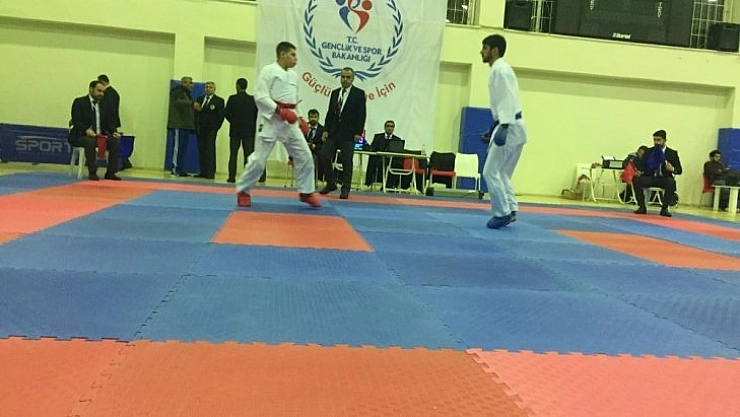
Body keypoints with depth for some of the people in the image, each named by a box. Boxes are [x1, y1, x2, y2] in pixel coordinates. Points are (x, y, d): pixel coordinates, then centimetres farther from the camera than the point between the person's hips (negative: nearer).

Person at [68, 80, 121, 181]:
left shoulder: (103, 105, 15)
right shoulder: (79, 102, -1)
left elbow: (109, 123, 12)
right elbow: (76, 121, -14)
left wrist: (114, 132, -10)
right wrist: (86, 130, -33)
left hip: (100, 135, 5)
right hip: (81, 136, -5)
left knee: (115, 141, -19)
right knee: (90, 141, -37)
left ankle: (110, 173, -17)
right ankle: (92, 173, -30)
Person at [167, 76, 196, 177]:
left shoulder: (187, 94, 24)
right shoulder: (177, 91, -3)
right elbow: (178, 102, -22)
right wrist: (192, 103, -30)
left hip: (185, 125, 9)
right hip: (178, 124, -9)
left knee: (183, 148, 6)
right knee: (178, 146, -11)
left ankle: (180, 170, 7)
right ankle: (175, 168, -10)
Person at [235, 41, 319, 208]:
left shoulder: (294, 75, 15)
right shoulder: (268, 70, -6)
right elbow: (260, 96, -14)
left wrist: (297, 117, 12)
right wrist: (279, 110, -22)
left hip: (289, 122, 7)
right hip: (270, 120, -7)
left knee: (304, 155, 3)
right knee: (259, 158, -5)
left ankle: (306, 192, 14)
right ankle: (243, 191, 11)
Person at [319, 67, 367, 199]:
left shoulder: (359, 94, -1)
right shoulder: (334, 93, 13)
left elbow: (362, 114, -5)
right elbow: (330, 113, 13)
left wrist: (358, 133, -11)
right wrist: (326, 130, 5)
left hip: (348, 134, -4)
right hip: (333, 132, 5)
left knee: (346, 161, -1)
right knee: (324, 156, -1)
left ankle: (345, 189, 6)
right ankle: (331, 183, 15)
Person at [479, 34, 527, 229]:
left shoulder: (500, 70, -11)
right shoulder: (499, 70, 20)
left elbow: (508, 100, -22)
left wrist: (503, 127, -30)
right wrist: (493, 129, 26)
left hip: (510, 128, -10)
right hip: (510, 127, 10)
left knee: (491, 172, -8)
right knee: (501, 173, 13)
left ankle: (502, 212, -3)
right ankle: (510, 210, 14)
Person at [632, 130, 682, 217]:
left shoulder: (672, 153, 6)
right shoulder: (648, 151, 11)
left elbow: (679, 170, 3)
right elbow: (642, 165, 6)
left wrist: (672, 169, -21)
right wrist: (638, 171, -18)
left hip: (664, 179, -2)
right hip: (650, 177, 2)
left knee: (671, 182, -36)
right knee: (636, 179, -27)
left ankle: (664, 209, -22)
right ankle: (642, 207, -19)